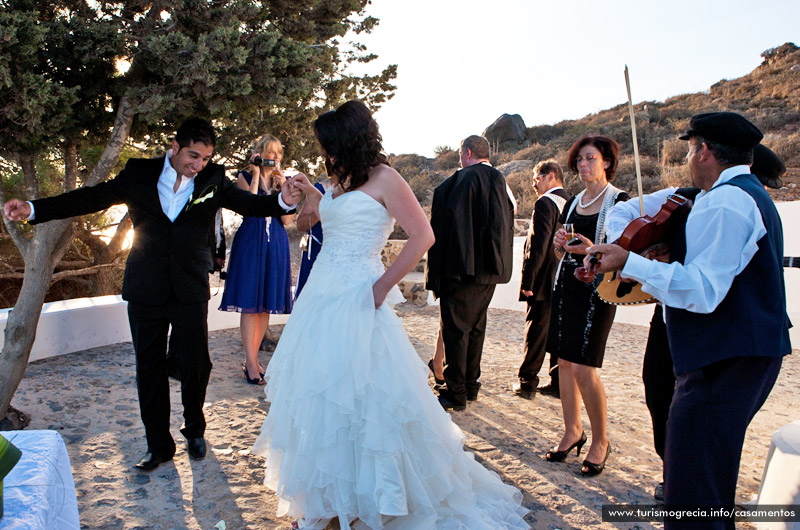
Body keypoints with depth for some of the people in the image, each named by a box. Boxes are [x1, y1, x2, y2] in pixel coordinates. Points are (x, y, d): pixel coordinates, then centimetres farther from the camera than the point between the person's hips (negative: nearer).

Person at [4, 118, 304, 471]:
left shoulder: (213, 180, 0)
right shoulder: (139, 173, 1)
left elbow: (249, 204, -6)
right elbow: (94, 197, 2)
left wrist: (282, 201, -26)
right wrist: (34, 209, -5)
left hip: (190, 291, -1)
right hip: (145, 291, 1)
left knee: (195, 365, 3)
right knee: (150, 368, 9)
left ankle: (194, 430, 31)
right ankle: (159, 445, 25)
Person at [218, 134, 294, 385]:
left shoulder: (282, 180, 12)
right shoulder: (245, 176, 3)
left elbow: (286, 220, 3)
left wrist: (283, 187, -6)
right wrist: (256, 173, -10)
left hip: (276, 244, 4)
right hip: (250, 242, -4)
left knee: (267, 303, 5)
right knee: (250, 302, -6)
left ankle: (252, 358, 17)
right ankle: (251, 363, 0)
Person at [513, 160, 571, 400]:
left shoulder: (545, 203, -14)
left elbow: (538, 246, -20)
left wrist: (527, 281, -16)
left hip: (544, 281, -7)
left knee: (536, 332, 1)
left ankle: (527, 383, 9)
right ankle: (560, 383, 19)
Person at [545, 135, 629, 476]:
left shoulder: (620, 202, -5)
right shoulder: (573, 203, 15)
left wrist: (592, 250, -24)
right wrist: (559, 243, -2)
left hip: (597, 290, -7)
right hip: (566, 285, 7)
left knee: (584, 368, -9)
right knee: (564, 361, 8)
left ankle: (600, 441, 10)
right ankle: (572, 432, 23)